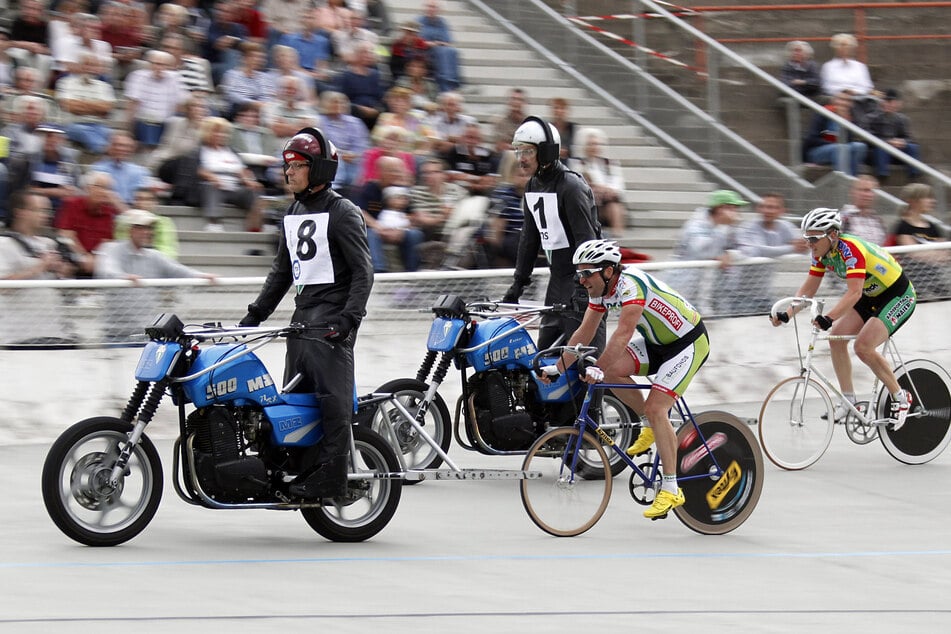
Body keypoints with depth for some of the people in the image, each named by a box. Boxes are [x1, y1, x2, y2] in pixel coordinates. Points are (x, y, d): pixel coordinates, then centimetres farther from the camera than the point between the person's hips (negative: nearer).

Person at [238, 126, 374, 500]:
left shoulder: (342, 213, -6)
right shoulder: (294, 213, 19)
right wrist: (256, 314, 21)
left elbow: (363, 271, -11)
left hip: (332, 321, -9)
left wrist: (349, 317, -21)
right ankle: (299, 473, 8)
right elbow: (282, 270, 27)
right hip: (302, 316, 9)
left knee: (334, 400, -12)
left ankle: (330, 479, -15)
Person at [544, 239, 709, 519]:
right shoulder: (601, 288, -4)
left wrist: (598, 369, -47)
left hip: (689, 342, -8)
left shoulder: (631, 283, -30)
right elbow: (584, 333, 1)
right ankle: (650, 426, 9)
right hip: (657, 342, 8)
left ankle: (671, 489, -16)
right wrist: (557, 367, -7)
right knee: (613, 370, -13)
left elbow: (624, 333, -40)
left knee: (655, 407, -20)